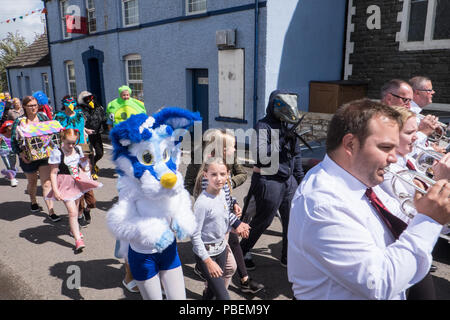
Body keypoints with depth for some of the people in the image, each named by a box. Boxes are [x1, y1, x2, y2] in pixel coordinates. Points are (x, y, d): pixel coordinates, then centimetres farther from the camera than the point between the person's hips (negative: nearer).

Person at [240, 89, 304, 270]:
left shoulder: (289, 126, 10)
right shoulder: (263, 126, -14)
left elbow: (296, 155, 19)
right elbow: (261, 155, -27)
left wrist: (300, 178, 18)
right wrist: (281, 140, -27)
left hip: (289, 181, 7)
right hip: (269, 182, -7)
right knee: (262, 221, 6)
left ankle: (288, 258, 29)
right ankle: (243, 251, 29)